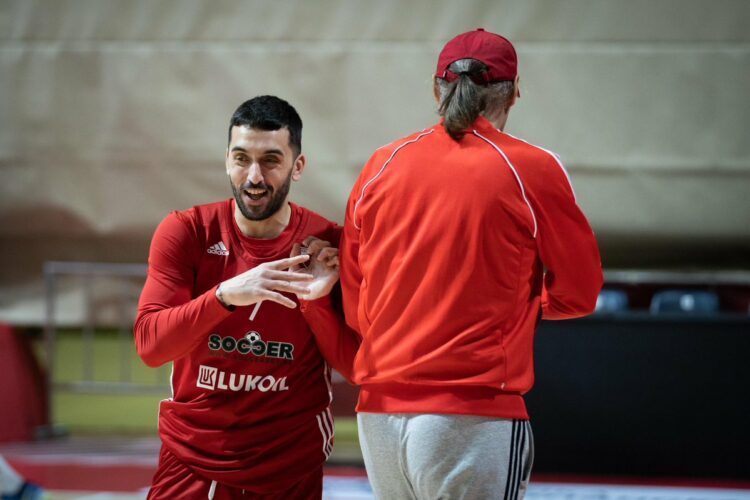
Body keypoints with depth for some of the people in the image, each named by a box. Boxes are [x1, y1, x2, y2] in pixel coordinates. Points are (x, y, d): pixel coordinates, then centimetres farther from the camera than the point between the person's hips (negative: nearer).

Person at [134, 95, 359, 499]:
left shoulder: (327, 246, -7)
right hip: (191, 461, 0)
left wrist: (316, 301, -21)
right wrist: (224, 295, -30)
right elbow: (150, 345, -16)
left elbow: (356, 367, -5)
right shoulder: (185, 233, -7)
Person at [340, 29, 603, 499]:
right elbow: (579, 294, 4)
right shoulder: (532, 169, -4)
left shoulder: (382, 165, 7)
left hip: (378, 415, 5)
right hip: (475, 417, -5)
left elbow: (353, 307, 11)